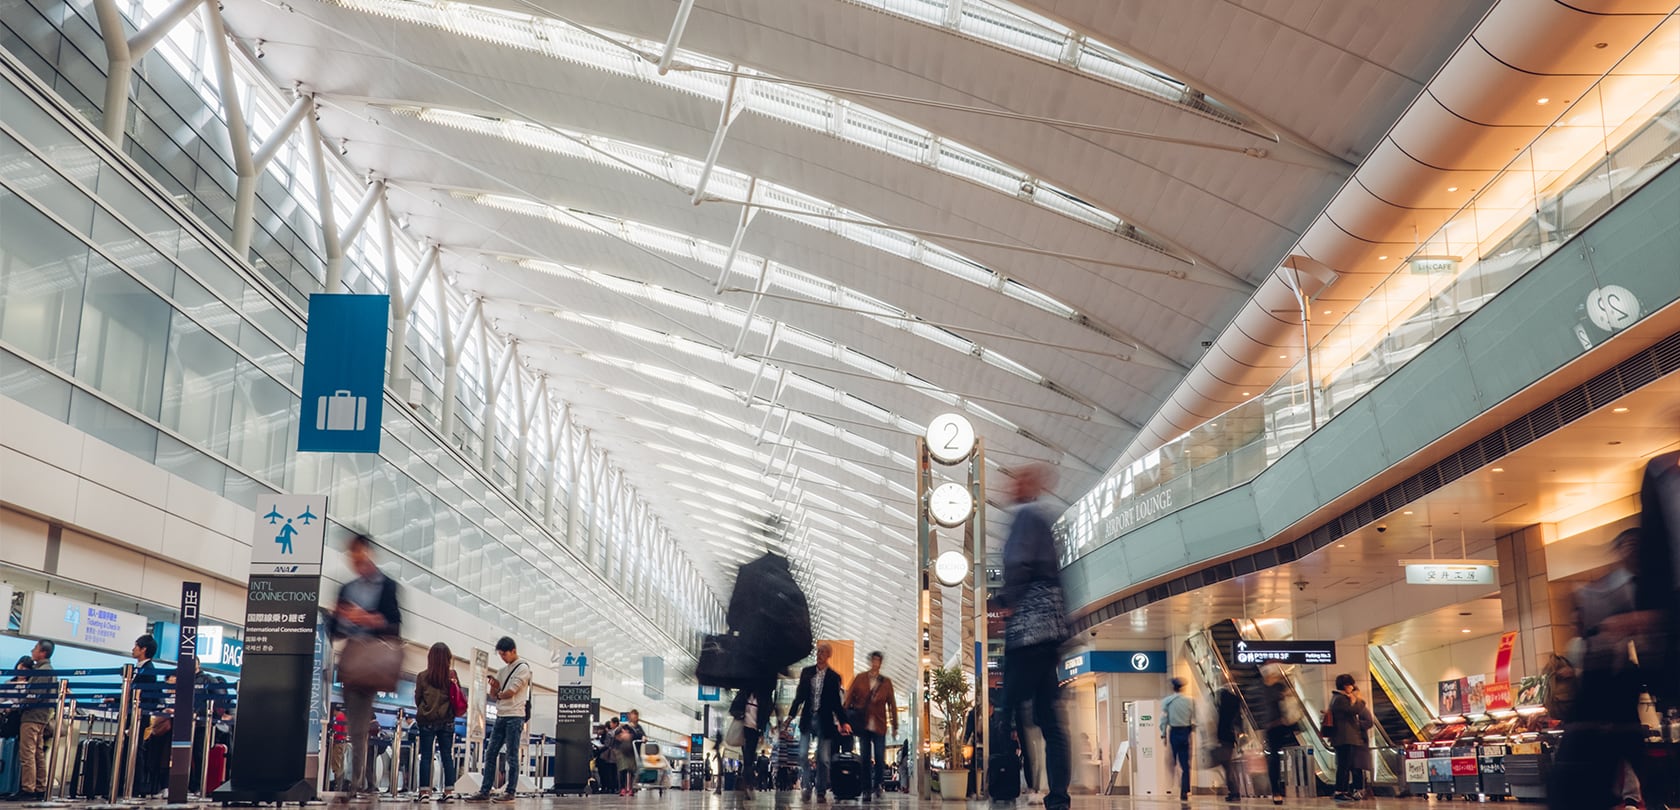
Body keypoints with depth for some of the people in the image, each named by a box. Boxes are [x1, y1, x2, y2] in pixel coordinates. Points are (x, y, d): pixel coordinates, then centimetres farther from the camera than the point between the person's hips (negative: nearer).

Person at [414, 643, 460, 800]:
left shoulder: (422, 677, -7)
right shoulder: (452, 675, -5)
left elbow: (417, 700, 3)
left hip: (427, 721, -1)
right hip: (447, 721, 1)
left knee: (425, 756, 4)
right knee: (447, 755, 6)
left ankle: (425, 790, 1)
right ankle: (449, 790, 3)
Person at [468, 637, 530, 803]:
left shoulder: (523, 668, -5)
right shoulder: (502, 670, 18)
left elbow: (511, 692, -13)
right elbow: (493, 695, 15)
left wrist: (499, 694, 5)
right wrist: (494, 686, -6)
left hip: (515, 716, -8)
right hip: (501, 716, 8)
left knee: (512, 756, -4)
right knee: (490, 753, 4)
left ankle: (510, 792, 0)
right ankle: (485, 791, 5)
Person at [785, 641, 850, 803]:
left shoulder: (834, 677, 1)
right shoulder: (806, 672, 7)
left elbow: (836, 702, 3)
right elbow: (800, 696, 9)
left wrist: (843, 722, -3)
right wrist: (791, 715, 2)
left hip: (824, 721, -2)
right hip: (807, 719, 2)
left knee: (823, 758, 1)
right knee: (803, 755, -7)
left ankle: (821, 792, 10)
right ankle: (807, 787, 6)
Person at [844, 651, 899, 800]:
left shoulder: (886, 682, 6)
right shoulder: (860, 678, 6)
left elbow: (892, 704, 6)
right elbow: (849, 697, 5)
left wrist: (895, 726, 4)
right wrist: (845, 718, -3)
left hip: (879, 725, 0)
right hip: (863, 724, 0)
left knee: (879, 758, -4)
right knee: (865, 757, 5)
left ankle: (878, 786, 7)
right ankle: (867, 787, 10)